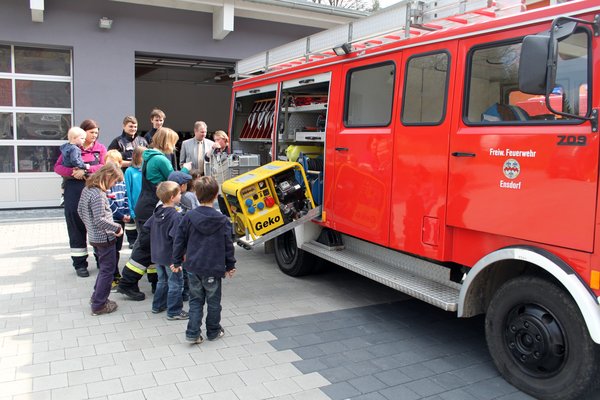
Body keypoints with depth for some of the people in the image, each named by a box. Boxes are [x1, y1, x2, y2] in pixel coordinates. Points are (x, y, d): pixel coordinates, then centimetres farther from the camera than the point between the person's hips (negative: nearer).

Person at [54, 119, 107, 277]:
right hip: (74, 192, 0)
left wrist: (86, 170, -18)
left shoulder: (100, 148, 7)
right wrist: (73, 172, -19)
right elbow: (58, 167, -1)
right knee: (76, 227, 4)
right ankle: (80, 263, 15)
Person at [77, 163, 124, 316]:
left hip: (94, 237, 9)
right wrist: (117, 227, -16)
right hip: (105, 238, -9)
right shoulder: (98, 195, -24)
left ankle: (97, 297, 34)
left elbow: (80, 210, 16)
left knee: (104, 268, 23)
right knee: (107, 270, 4)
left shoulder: (87, 189, 4)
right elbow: (100, 221, -27)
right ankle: (99, 305, 12)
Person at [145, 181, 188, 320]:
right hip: (171, 256, -8)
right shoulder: (175, 216, -23)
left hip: (157, 255, 8)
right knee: (176, 283, 6)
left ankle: (158, 306, 34)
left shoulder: (157, 212, 3)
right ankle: (174, 311, 13)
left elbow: (147, 226, 11)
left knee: (162, 281, 24)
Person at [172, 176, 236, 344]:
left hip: (193, 267, 2)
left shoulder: (188, 217, -6)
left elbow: (179, 241, 1)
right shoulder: (222, 220, -9)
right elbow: (228, 245, -3)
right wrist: (230, 265, 9)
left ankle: (193, 333, 9)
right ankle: (213, 331, 27)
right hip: (214, 268, -1)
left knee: (195, 300, 15)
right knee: (213, 301, 14)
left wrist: (176, 261, 13)